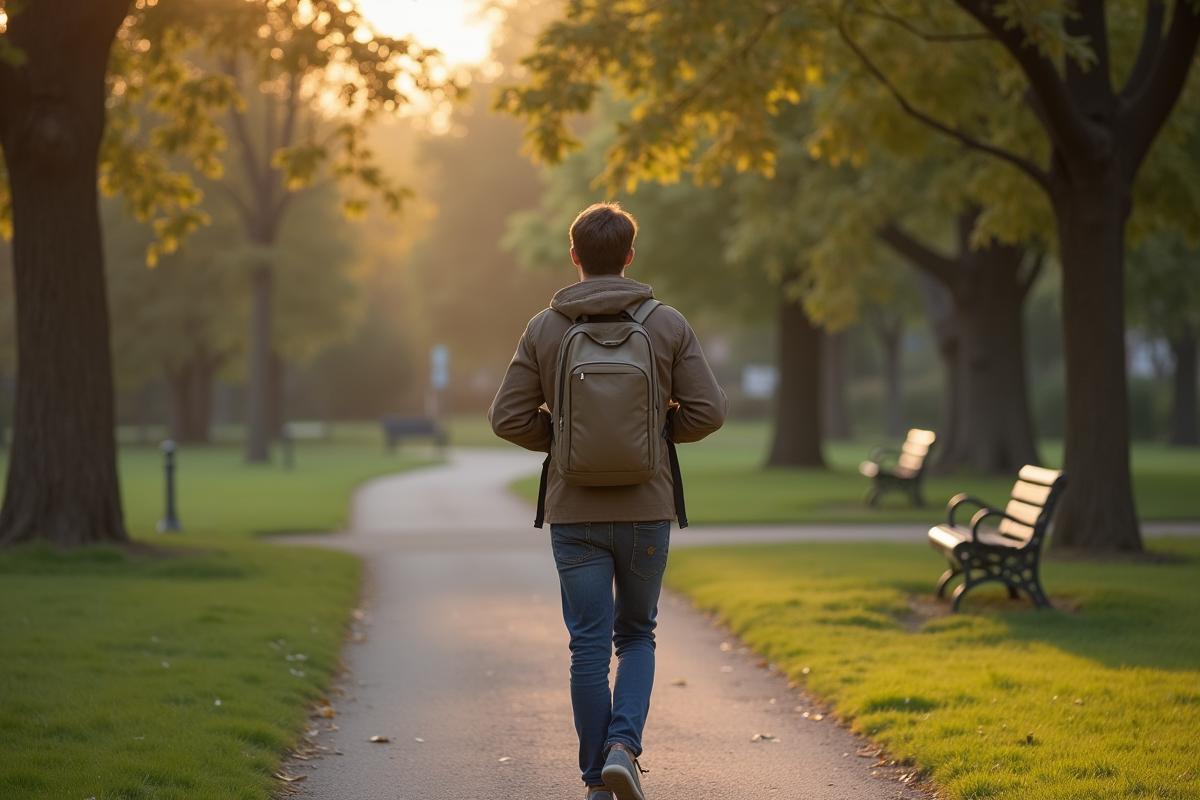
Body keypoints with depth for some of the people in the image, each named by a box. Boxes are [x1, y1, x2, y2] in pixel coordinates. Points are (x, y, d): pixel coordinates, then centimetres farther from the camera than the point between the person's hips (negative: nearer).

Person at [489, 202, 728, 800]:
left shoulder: (544, 329, -3)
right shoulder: (668, 325, -3)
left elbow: (508, 418, -4)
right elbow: (708, 410, -5)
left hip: (574, 513, 0)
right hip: (647, 509, 0)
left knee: (589, 647, 5)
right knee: (637, 635, 16)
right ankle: (623, 746, -4)